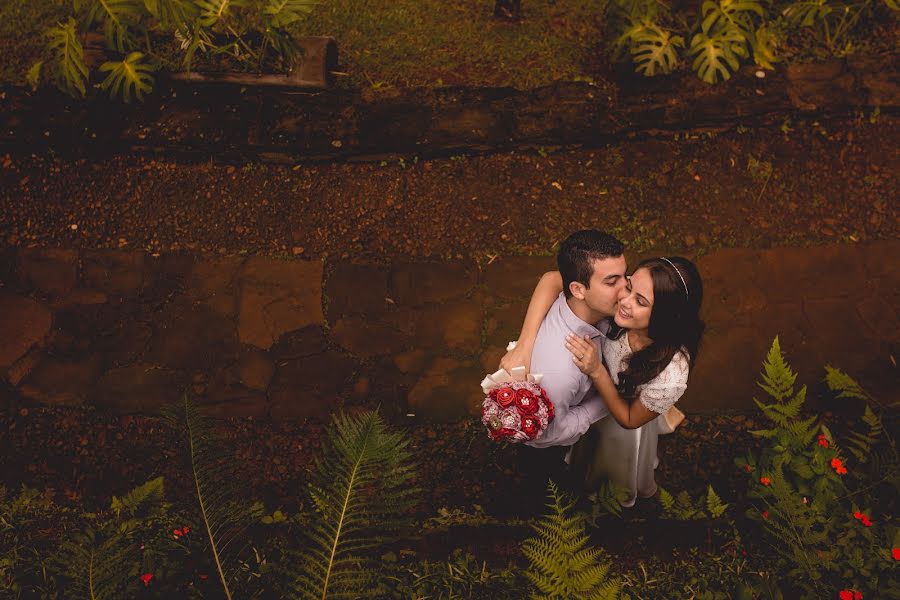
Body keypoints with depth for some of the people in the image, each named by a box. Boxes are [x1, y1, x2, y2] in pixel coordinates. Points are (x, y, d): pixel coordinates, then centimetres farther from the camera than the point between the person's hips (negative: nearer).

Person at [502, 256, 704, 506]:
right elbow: (552, 280, -34)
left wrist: (596, 371, -41)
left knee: (614, 465, 33)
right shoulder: (617, 296, -38)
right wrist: (523, 348, -44)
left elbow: (629, 419, -26)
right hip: (594, 392, 3)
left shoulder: (671, 375, -45)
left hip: (621, 428, -3)